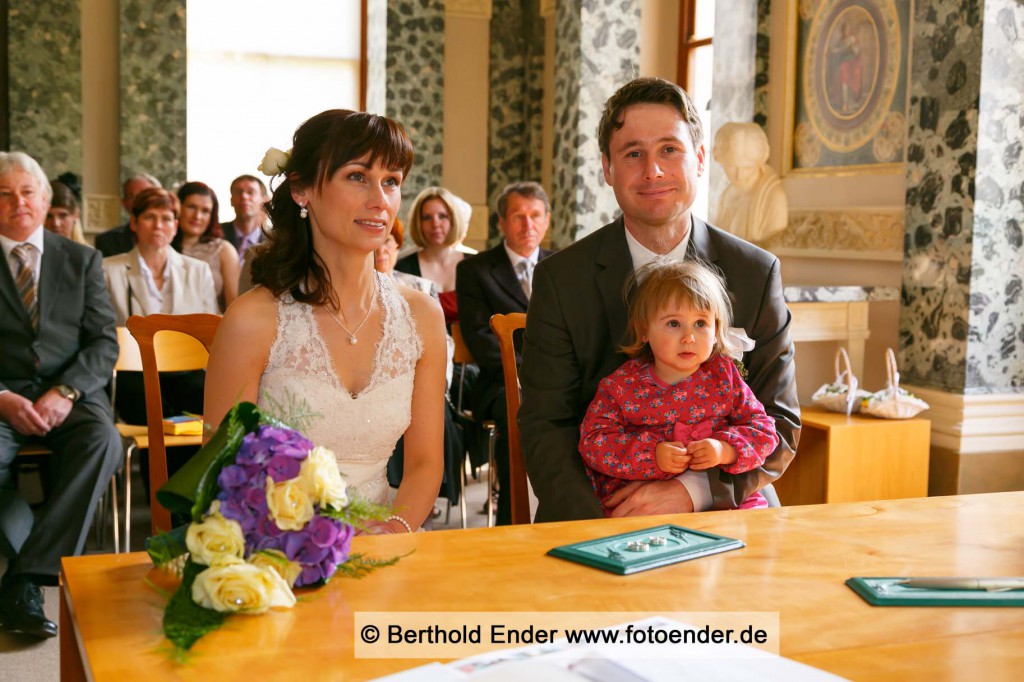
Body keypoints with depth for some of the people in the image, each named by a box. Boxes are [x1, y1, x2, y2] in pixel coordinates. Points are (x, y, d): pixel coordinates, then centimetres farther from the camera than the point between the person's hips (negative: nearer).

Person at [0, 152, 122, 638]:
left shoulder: (82, 260, 14)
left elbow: (104, 342, 6)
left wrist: (65, 392, -12)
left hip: (72, 394, 1)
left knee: (103, 441, -32)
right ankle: (49, 561, -16)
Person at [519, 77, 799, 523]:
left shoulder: (757, 273, 3)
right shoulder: (561, 280, 1)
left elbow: (781, 425, 4)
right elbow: (544, 425, -1)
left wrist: (691, 490, -14)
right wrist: (603, 529, -19)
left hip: (720, 508, 1)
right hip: (594, 512, -1)